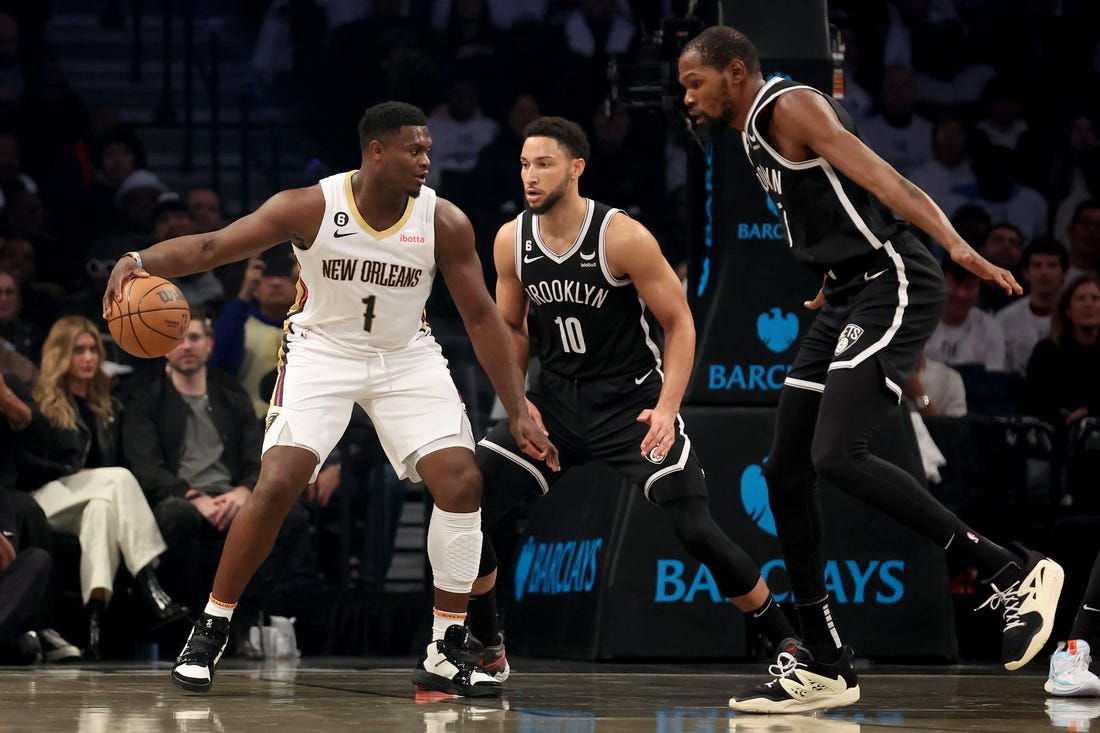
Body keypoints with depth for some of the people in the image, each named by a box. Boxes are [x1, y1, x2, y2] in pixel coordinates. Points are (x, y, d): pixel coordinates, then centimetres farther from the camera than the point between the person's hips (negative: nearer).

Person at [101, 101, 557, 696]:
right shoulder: (311, 208, -20)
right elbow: (212, 246, -22)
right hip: (322, 351, -2)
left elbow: (481, 317, -6)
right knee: (276, 485, -18)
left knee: (462, 483, -13)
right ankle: (208, 634, -1)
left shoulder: (444, 222, -15)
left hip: (407, 358, 2)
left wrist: (519, 413, -8)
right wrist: (141, 260, -42)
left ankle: (446, 654, -1)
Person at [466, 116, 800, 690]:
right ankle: (485, 647, 8)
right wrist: (516, 399, -3)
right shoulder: (511, 242, -4)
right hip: (555, 400, 4)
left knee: (693, 529, -16)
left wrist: (666, 410, -20)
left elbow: (679, 324, -11)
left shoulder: (623, 238, -18)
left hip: (632, 400, -4)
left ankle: (786, 642, -1)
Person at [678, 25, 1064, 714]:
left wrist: (955, 244, -35)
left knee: (839, 456, -23)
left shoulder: (792, 107, -11)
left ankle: (1014, 572, -14)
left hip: (893, 288, -10)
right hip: (849, 296, 10)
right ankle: (826, 665, 11)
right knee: (787, 469, 6)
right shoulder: (759, 132, 18)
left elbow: (879, 177, -23)